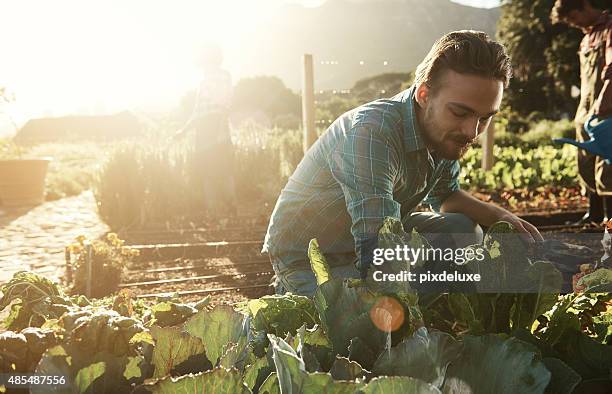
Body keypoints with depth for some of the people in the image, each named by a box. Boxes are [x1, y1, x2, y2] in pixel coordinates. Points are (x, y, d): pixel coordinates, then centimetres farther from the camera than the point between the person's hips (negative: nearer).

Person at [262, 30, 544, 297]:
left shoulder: (445, 132, -8)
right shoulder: (371, 133, -35)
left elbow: (444, 195, 12)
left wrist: (499, 216, -8)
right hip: (308, 259, -8)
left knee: (466, 231, -3)